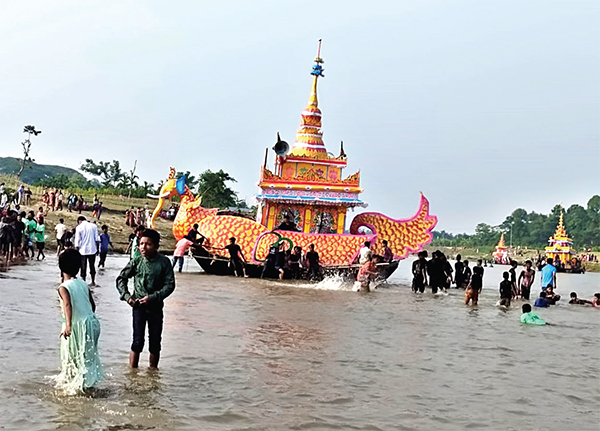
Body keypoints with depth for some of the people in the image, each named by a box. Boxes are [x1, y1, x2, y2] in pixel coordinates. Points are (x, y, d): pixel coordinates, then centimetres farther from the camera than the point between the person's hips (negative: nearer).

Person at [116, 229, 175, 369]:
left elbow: (170, 285, -7)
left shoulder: (164, 262, -5)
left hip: (156, 306, 1)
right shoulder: (136, 261, -2)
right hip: (138, 306, -1)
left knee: (155, 342, 9)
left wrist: (152, 297, -16)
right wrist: (127, 296, -5)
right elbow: (121, 279, 8)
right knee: (138, 341, -6)